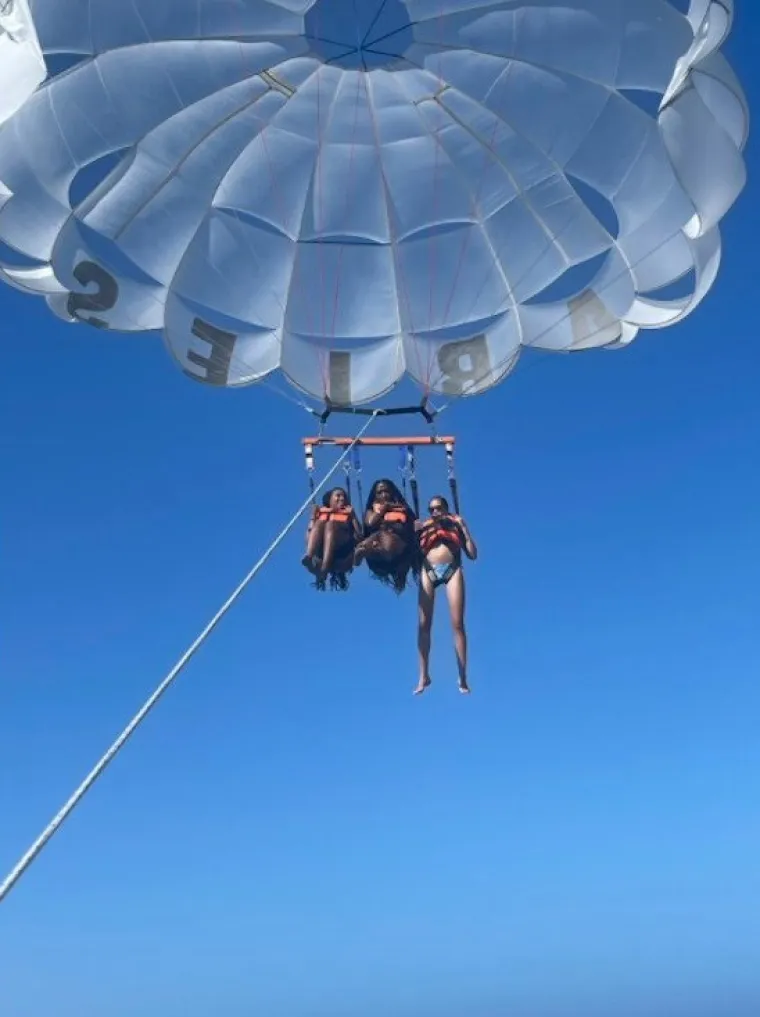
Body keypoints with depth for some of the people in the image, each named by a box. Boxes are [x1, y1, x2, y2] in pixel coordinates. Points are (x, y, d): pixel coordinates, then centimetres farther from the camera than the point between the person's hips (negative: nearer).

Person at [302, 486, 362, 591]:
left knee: (331, 524, -27)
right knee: (319, 523, -24)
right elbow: (309, 535, 15)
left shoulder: (348, 514, 29)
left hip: (342, 547, -1)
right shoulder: (320, 511, 30)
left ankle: (324, 568, -51)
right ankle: (309, 557, -52)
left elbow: (359, 535, 13)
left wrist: (352, 515, 9)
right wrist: (314, 514, 9)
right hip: (320, 548, 1)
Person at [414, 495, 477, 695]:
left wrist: (464, 529, 7)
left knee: (457, 624, -8)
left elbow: (472, 554, 10)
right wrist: (418, 528, -1)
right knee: (424, 624, -6)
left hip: (452, 570, -1)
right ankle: (424, 675, 0)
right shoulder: (423, 527, 17)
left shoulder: (455, 526, 18)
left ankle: (463, 677, -6)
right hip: (428, 571, 1)